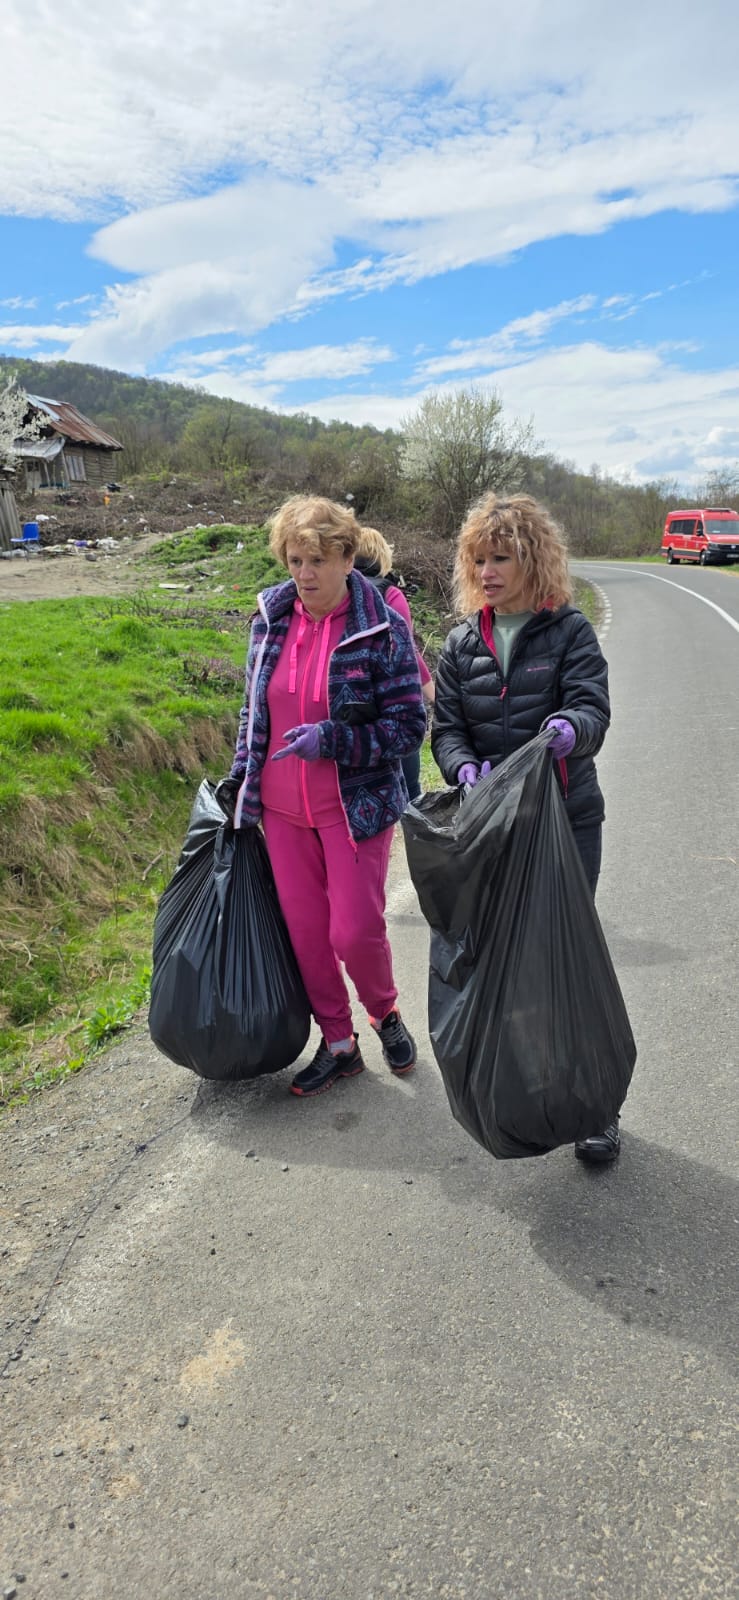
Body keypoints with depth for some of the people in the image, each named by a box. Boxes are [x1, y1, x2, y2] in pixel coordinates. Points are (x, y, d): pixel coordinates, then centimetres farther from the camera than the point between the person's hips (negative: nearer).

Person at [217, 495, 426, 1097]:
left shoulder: (382, 628, -12)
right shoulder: (271, 618, 2)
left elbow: (409, 727, -12)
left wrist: (330, 740, -23)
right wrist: (240, 774, 10)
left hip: (356, 807, -4)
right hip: (283, 808, 5)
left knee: (355, 930, -2)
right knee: (305, 929, 11)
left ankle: (385, 1013, 32)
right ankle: (339, 1043, 30)